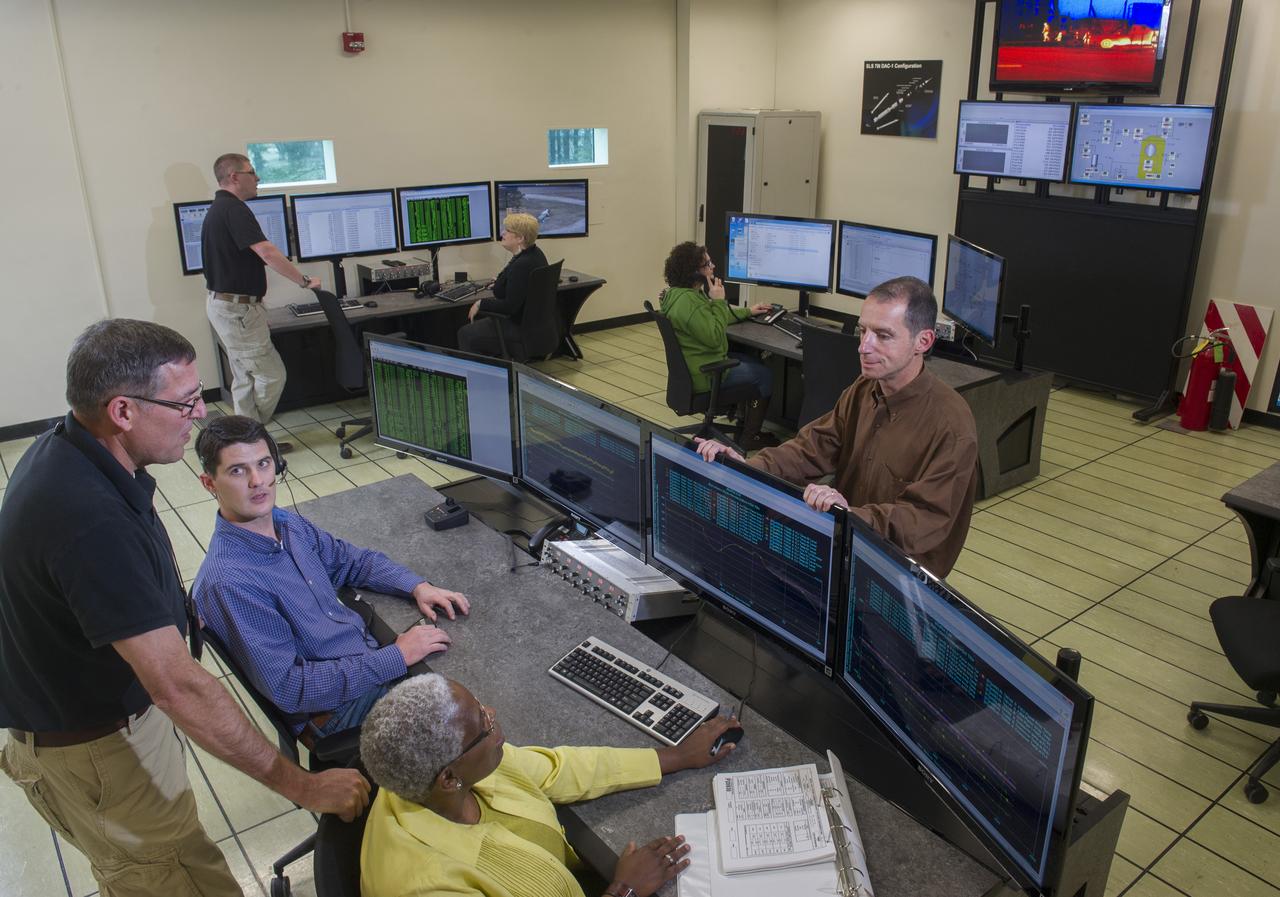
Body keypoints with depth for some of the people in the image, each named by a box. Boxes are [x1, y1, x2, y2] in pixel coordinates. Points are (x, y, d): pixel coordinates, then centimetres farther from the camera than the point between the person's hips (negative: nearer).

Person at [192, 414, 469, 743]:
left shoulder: (289, 524, 3)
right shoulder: (227, 583, -23)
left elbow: (353, 559, 20)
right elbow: (289, 688, -23)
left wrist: (417, 586, 1)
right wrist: (396, 657, -21)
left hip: (373, 654, 8)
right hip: (334, 712, -8)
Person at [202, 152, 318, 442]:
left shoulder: (218, 209, 16)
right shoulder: (233, 209, -17)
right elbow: (268, 253, -28)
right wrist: (304, 281, -20)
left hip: (225, 303, 11)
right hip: (237, 308, -11)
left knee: (247, 378, 14)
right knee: (271, 375, -4)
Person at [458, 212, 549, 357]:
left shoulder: (521, 265, -28)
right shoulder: (535, 253, 4)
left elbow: (509, 306, -29)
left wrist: (481, 304, -17)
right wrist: (499, 283, 28)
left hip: (520, 328, -11)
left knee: (465, 334, 0)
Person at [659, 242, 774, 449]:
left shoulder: (679, 293, 6)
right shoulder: (688, 301, -29)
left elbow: (711, 318, 21)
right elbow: (715, 337, -27)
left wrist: (748, 312, 23)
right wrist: (719, 301, -21)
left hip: (691, 365, 11)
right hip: (703, 374, -11)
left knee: (755, 361, 23)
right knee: (764, 375, 2)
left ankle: (745, 421, 31)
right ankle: (750, 438, 12)